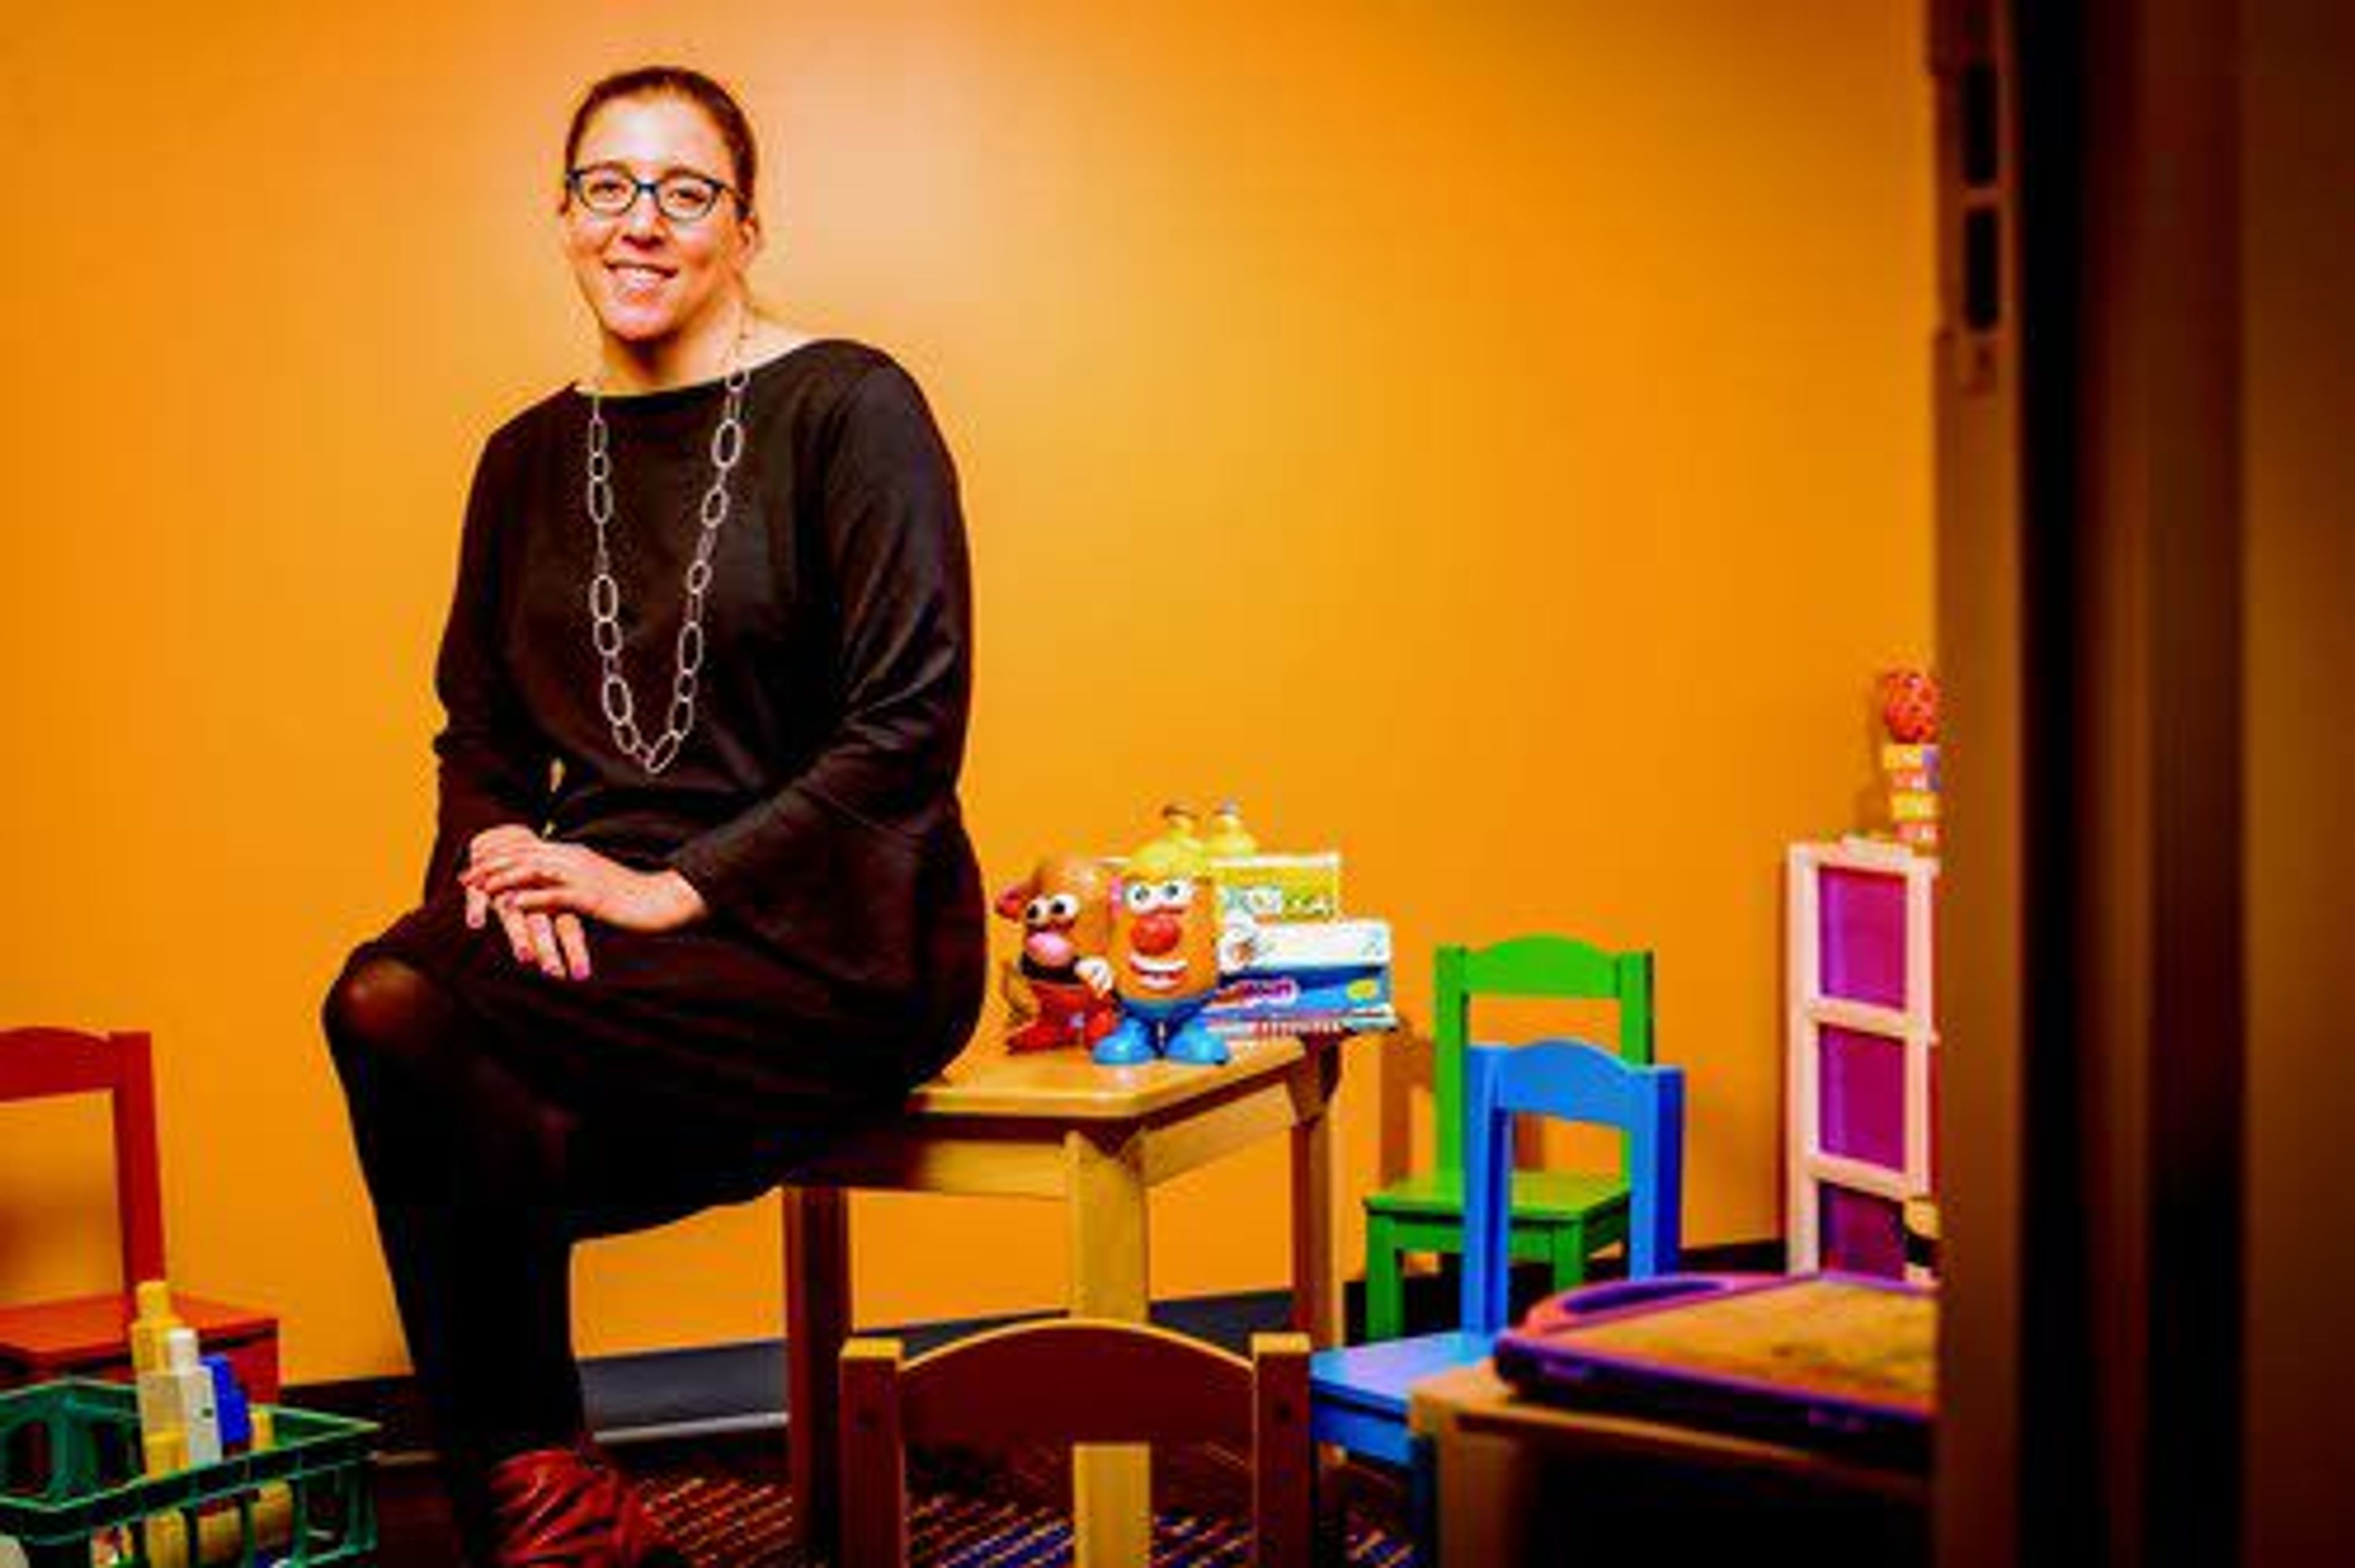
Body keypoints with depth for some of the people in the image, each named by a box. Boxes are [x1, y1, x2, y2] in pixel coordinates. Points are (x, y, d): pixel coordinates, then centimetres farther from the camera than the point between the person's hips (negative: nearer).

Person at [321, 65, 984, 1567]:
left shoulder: (848, 406, -4)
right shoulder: (530, 458, 14)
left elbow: (912, 724, -11)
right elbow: (481, 730, 18)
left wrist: (674, 887, -16)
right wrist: (499, 853, -6)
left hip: (830, 937, -5)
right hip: (595, 920, 5)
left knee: (397, 1007, -27)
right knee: (479, 1110, -30)